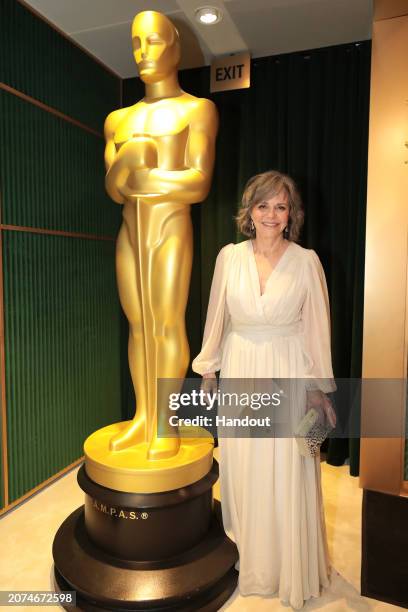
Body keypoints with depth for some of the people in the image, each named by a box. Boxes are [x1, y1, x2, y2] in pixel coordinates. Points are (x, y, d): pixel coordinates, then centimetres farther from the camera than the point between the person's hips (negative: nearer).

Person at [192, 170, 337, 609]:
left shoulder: (306, 261, -6)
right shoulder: (229, 256, -1)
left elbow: (316, 328, -3)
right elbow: (217, 317, 5)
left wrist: (319, 388, -2)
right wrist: (208, 369, 8)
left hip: (288, 374, -2)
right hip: (240, 371, 2)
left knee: (287, 474, 8)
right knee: (242, 469, 14)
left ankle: (291, 566, 34)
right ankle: (248, 555, 40)